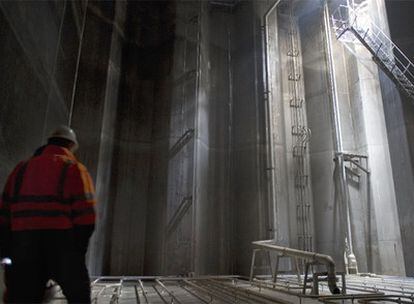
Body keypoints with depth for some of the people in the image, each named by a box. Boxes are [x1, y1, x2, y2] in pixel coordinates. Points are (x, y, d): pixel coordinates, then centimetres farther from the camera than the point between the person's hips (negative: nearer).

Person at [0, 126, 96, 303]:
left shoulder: (21, 168, 17)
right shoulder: (74, 169, 1)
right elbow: (85, 217, -10)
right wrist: (77, 251, -2)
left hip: (23, 248, 5)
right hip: (62, 245, -4)